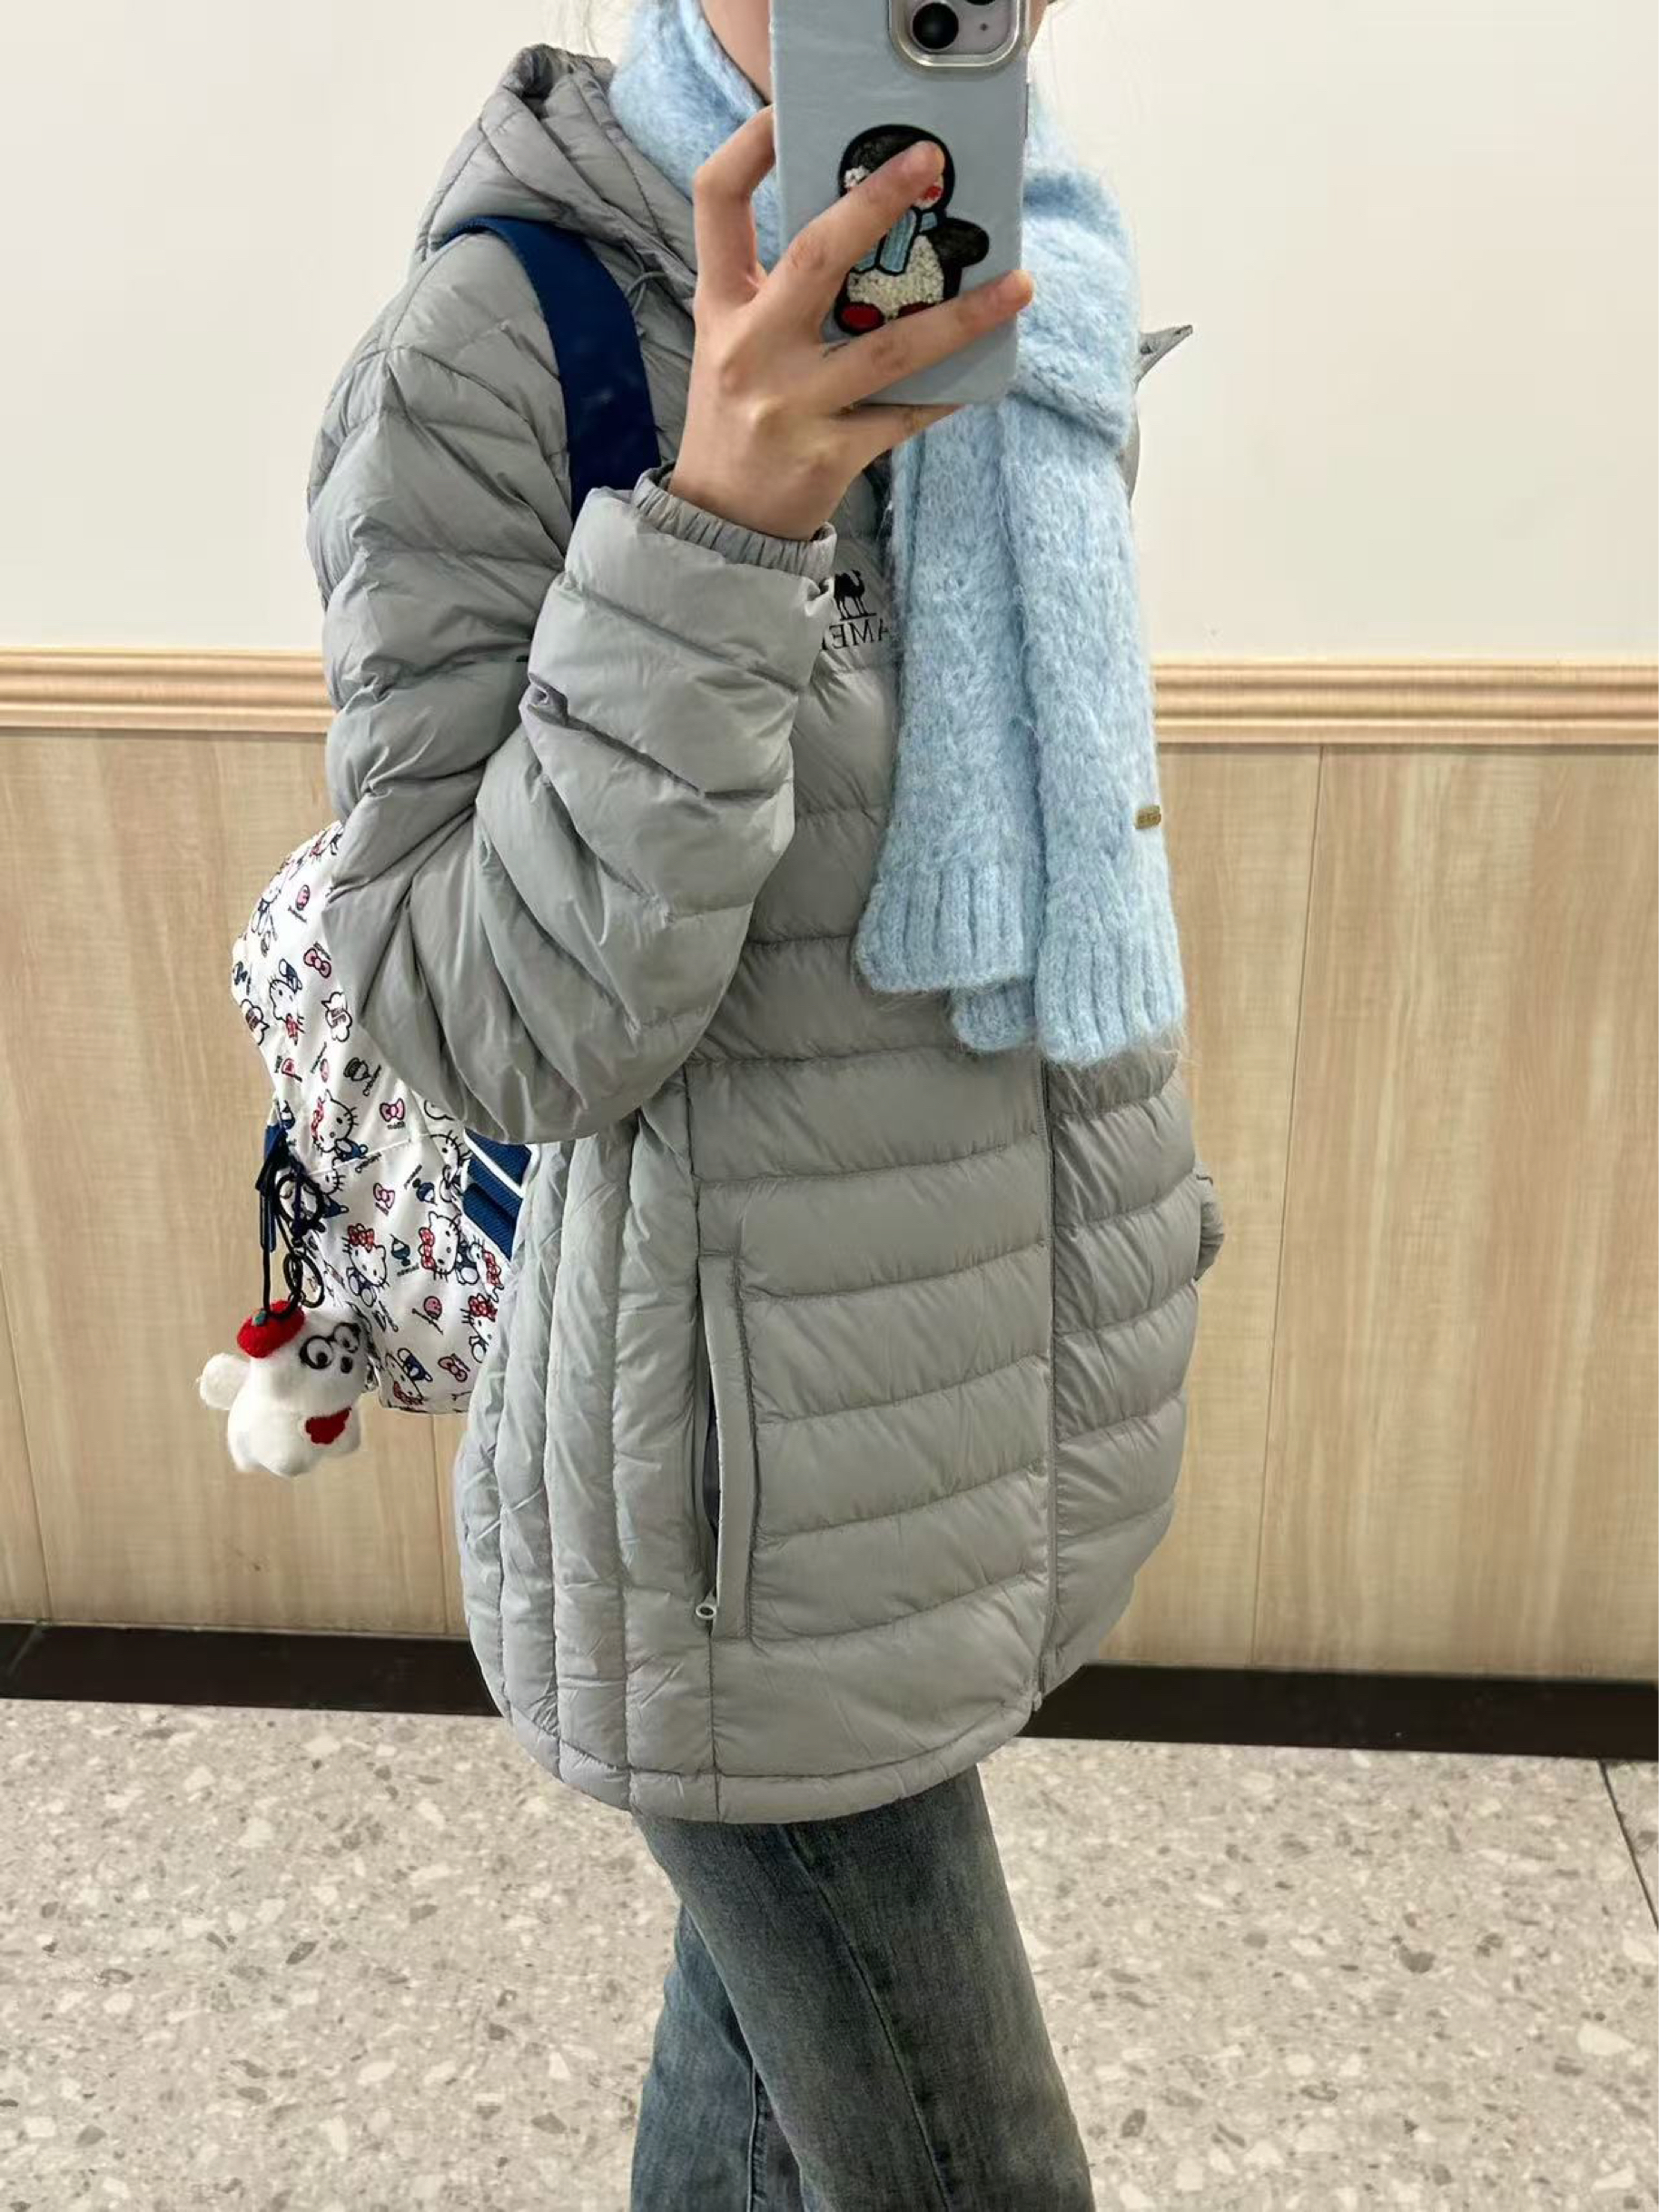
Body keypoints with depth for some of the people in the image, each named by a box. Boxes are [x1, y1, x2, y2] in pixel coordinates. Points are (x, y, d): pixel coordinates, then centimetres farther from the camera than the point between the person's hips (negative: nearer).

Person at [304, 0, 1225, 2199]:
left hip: (1007, 1413, 6)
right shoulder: (490, 355, -17)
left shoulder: (1026, 311, 4)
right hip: (761, 1493, -6)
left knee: (781, 1961, 26)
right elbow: (496, 1023, -21)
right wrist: (711, 535, -33)